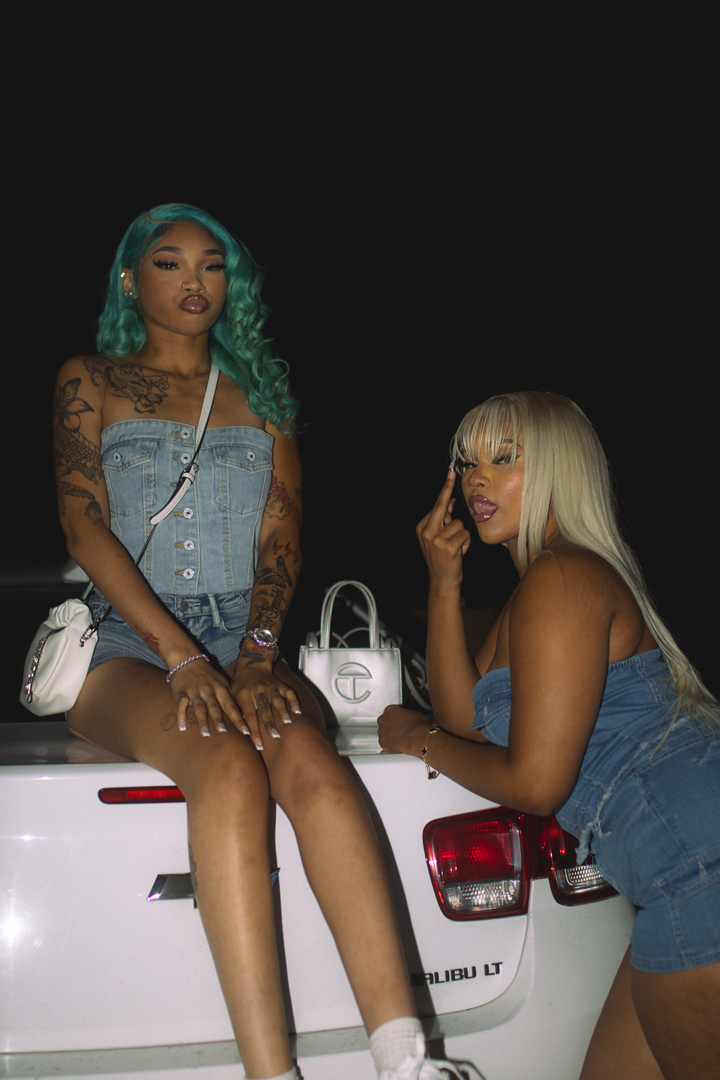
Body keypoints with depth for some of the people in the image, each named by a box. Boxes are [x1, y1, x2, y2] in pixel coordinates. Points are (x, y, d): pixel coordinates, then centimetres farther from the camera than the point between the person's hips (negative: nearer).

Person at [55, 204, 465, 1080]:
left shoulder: (260, 391, 20)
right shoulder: (91, 381, 13)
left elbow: (282, 537, 9)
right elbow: (84, 525, -1)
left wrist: (255, 657, -11)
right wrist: (182, 658, -15)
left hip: (243, 645, 2)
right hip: (130, 645, -2)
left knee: (309, 761, -33)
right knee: (229, 767, -36)